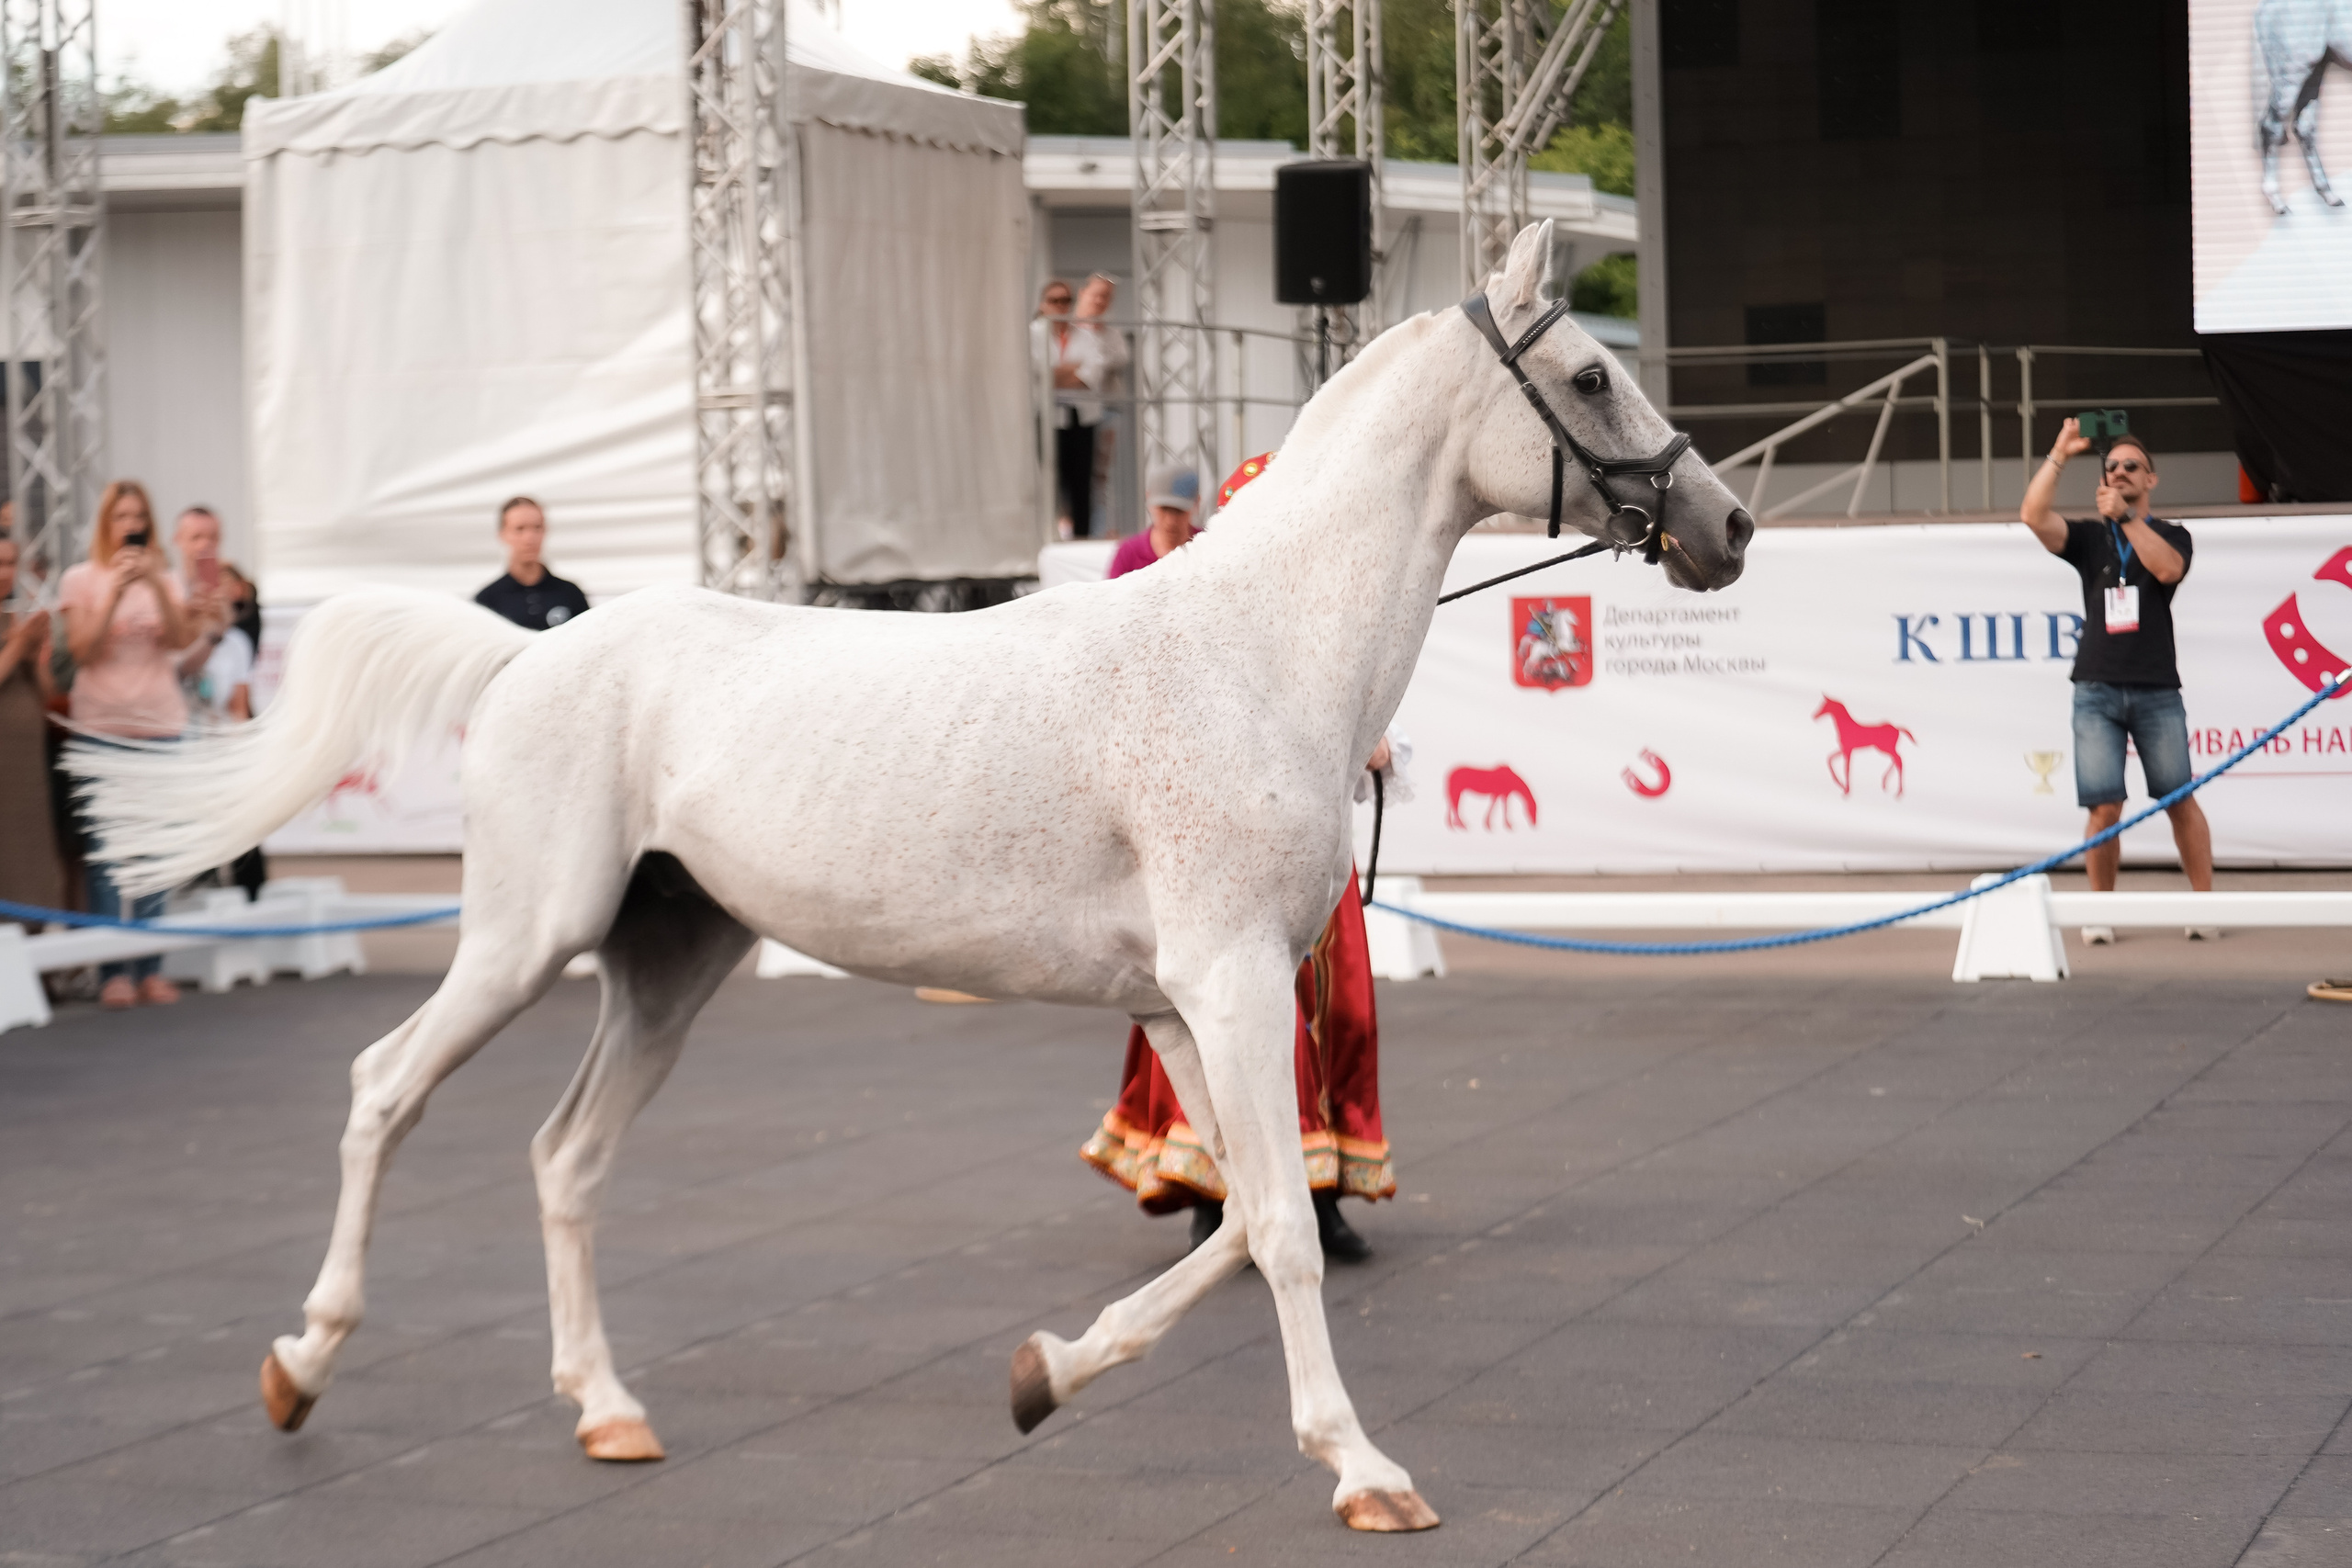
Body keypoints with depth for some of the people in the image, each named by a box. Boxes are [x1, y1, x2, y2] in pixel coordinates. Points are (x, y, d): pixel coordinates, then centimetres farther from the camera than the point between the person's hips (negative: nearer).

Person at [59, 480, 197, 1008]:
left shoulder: (163, 578, 12)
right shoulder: (81, 579, 4)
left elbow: (181, 639, -1)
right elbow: (83, 650, -5)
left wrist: (156, 585, -12)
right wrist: (115, 591, -13)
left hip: (160, 724, 3)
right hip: (102, 724, -3)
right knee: (107, 851, -6)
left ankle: (149, 968, 6)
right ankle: (113, 970, -5)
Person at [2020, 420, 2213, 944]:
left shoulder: (2171, 535, 11)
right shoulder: (2088, 537, 13)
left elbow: (2167, 568, -13)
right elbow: (2034, 515, -4)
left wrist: (2125, 516, -14)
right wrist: (2059, 456, -3)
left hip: (2156, 692, -1)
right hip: (2097, 692, 1)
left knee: (2180, 801, -4)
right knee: (2105, 808, -7)